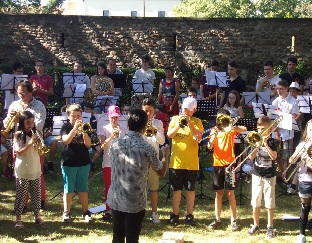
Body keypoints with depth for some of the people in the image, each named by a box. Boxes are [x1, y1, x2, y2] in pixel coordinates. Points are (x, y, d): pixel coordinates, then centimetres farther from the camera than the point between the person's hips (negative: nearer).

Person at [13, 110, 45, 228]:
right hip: (22, 171, -5)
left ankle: (37, 216, 21)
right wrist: (30, 143, -22)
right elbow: (19, 152, -13)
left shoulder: (35, 134, 9)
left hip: (35, 170, 5)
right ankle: (18, 219, 7)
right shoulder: (18, 135, -6)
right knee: (21, 195, 0)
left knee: (36, 194, 10)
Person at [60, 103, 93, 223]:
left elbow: (88, 144, -4)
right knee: (68, 189, 4)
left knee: (83, 189, 9)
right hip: (68, 163, -2)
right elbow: (66, 140, -20)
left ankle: (85, 212, 15)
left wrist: (84, 132, -19)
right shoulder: (66, 127, -2)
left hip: (84, 163, 2)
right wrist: (75, 128, -27)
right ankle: (66, 212, 11)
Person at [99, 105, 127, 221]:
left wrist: (119, 137, -21)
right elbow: (102, 146, -8)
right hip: (108, 162, 0)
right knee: (108, 187, 6)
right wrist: (111, 137, -22)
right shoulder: (104, 129, 1)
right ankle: (108, 210, 12)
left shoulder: (123, 129, 2)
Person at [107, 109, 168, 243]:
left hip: (115, 200, 4)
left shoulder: (115, 143, -4)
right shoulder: (147, 148, -15)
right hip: (136, 203, -4)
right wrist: (165, 156, 21)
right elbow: (161, 172, 2)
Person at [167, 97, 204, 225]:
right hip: (176, 161, 1)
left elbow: (198, 137, -15)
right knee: (176, 189, 8)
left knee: (190, 189, 7)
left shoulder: (197, 122, 0)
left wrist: (189, 123, -23)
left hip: (191, 163, -1)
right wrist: (179, 125, -19)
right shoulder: (175, 119, 6)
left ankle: (189, 215, 17)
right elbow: (169, 135, -5)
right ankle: (175, 215, 16)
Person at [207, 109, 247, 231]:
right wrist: (213, 136, -19)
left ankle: (233, 220, 4)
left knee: (230, 193, -2)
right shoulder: (214, 130, 10)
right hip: (217, 164, 3)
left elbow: (244, 129, -17)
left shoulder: (231, 129, 2)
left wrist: (230, 126, -28)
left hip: (229, 163, -3)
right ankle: (217, 219, 14)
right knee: (218, 193, 8)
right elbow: (209, 147, -1)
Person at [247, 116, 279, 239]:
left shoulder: (273, 142, -4)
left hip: (269, 176, -3)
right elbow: (251, 157, -6)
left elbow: (274, 157, -20)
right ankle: (256, 225, 21)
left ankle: (270, 227, 13)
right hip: (257, 175, 3)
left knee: (270, 203, 2)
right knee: (255, 202, 8)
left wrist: (265, 143, -24)